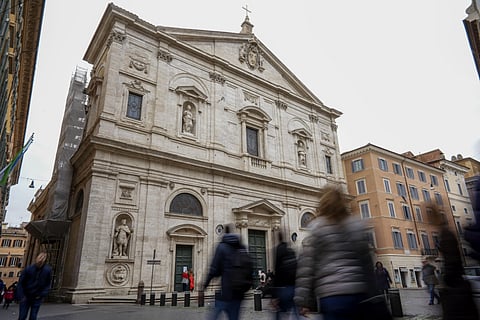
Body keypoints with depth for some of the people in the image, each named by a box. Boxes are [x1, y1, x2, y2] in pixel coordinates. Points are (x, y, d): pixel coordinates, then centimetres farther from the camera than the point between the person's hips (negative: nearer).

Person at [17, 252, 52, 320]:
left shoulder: (48, 270, -12)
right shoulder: (28, 269, -15)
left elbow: (48, 284, -1)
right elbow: (20, 283, -6)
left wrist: (42, 295, -9)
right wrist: (21, 296, -9)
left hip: (37, 298, 0)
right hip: (26, 297, 0)